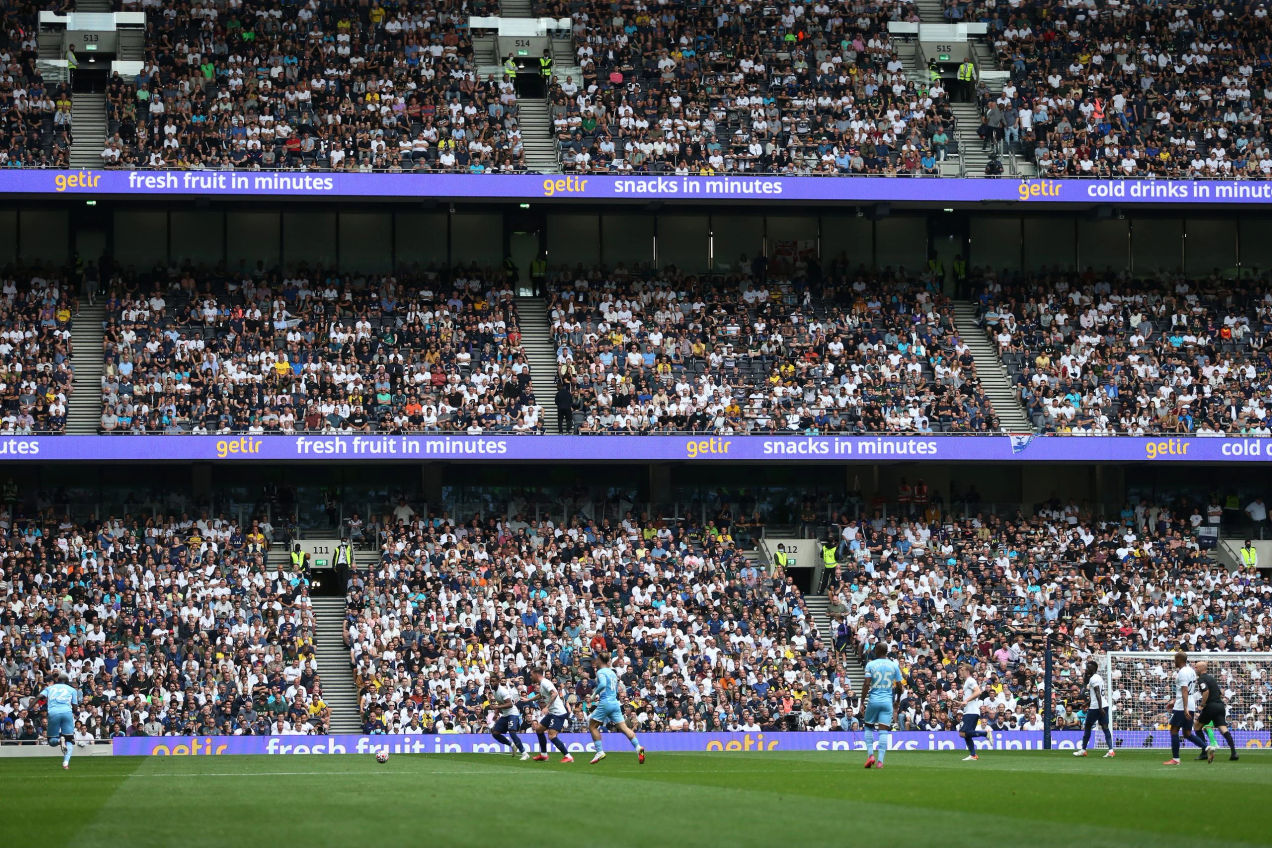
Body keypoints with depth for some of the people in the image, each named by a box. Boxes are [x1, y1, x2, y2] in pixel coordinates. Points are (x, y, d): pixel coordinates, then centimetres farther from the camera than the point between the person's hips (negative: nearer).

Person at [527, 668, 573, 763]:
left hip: (558, 713, -11)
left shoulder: (545, 683, -14)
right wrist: (528, 699, 48)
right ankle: (543, 755, 27)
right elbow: (540, 695, 38)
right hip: (551, 713, 11)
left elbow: (554, 694, -29)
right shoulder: (541, 684, 16)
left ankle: (568, 757, -16)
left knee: (552, 736, -18)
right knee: (539, 729, 19)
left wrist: (547, 707, -35)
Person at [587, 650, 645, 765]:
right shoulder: (612, 673, 19)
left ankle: (600, 751, 0)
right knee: (623, 727, 0)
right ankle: (638, 746, -19)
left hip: (605, 703, -7)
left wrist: (595, 693, -10)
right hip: (615, 703, 7)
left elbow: (603, 684, -25)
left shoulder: (601, 672, -6)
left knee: (592, 726, 5)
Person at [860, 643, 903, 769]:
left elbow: (867, 684, -8)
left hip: (873, 700, -1)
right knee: (884, 731, -1)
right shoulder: (894, 665, 6)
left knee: (868, 727, 15)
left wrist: (862, 701, -3)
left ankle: (870, 755, 1)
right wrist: (896, 703, 21)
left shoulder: (870, 665, -1)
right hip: (888, 701, 1)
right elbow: (899, 686, 8)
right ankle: (880, 761, -8)